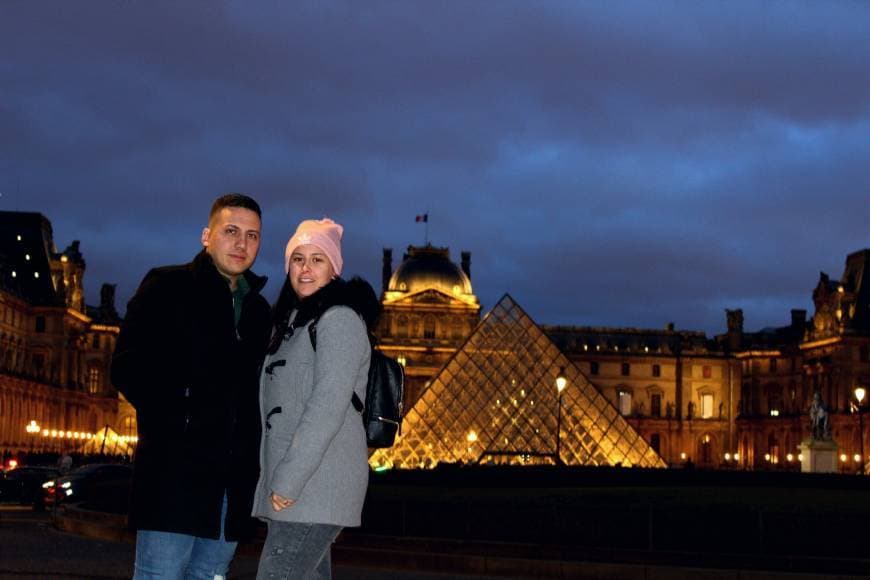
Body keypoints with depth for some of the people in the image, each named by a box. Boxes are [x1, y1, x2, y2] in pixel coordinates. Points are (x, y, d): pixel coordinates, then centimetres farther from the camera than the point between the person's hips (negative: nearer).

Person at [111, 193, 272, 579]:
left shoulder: (257, 310, 19)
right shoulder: (168, 287, 3)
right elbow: (128, 367, -5)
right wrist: (176, 416, -14)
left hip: (234, 483, 6)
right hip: (174, 471, -6)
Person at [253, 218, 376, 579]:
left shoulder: (340, 319, -8)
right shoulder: (293, 322, 21)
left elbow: (328, 407, -18)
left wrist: (288, 480, -20)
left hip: (317, 484, -9)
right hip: (292, 482, 9)